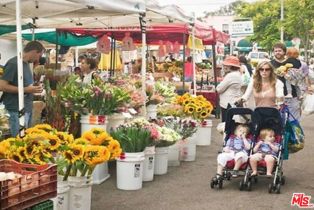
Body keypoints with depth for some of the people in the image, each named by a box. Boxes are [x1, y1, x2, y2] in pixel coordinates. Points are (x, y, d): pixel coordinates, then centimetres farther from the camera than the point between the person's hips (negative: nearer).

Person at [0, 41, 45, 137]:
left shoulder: (26, 64, 13)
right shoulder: (13, 63, -14)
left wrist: (33, 89, 8)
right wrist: (26, 90, -19)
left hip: (27, 109, 9)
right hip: (17, 110, -9)